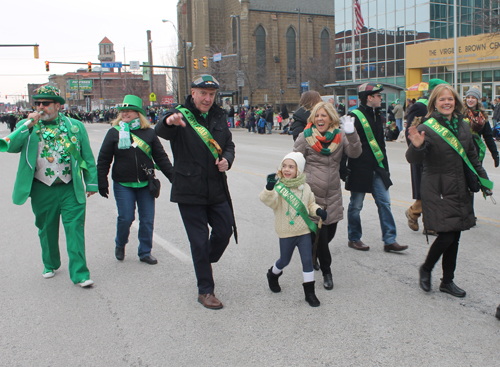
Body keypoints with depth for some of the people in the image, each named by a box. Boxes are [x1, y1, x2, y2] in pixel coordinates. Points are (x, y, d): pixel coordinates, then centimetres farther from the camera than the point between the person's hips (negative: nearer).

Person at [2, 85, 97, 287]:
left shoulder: (75, 126, 4)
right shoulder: (26, 126, 5)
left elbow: (87, 156, 8)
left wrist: (91, 182, 6)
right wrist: (28, 125, -18)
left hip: (71, 189, -1)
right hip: (42, 191, 1)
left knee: (75, 230, -4)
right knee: (46, 231, 15)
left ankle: (79, 273, 2)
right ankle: (50, 265, 37)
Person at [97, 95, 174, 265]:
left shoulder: (149, 133, 4)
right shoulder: (114, 132, 1)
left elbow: (161, 157, 9)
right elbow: (103, 160, 3)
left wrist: (173, 176, 6)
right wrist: (102, 183, 0)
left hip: (145, 184, 2)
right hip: (123, 185, -2)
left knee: (147, 219, 4)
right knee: (126, 217, -4)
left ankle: (145, 252, 20)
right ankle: (120, 245, 25)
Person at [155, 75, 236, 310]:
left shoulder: (219, 117, 10)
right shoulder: (181, 115, -9)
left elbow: (229, 144, 18)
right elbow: (160, 132, -29)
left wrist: (226, 159, -6)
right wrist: (169, 121, -54)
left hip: (217, 190, 5)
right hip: (189, 192, -5)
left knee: (225, 232, 13)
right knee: (199, 241, 1)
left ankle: (203, 265, 41)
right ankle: (205, 290, 15)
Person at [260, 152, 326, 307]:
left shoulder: (305, 188, 1)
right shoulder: (279, 187, -14)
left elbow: (310, 204, 16)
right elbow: (267, 200, -33)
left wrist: (318, 210, -4)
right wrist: (269, 187, -53)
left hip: (304, 231, 3)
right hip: (286, 233, -3)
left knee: (307, 260, 3)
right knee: (284, 260, 14)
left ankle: (309, 292, 16)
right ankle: (273, 274, 46)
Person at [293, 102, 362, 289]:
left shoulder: (340, 136, 4)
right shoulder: (305, 137, -2)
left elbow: (354, 153, -11)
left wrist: (351, 134, -26)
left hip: (333, 194, 3)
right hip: (312, 193, -3)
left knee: (330, 233, 10)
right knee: (319, 234, -4)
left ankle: (312, 252, 42)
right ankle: (326, 272, 15)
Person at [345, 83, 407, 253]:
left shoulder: (377, 115, 15)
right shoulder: (355, 116, -11)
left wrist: (385, 166, 21)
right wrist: (345, 169, -16)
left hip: (377, 169, 8)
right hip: (360, 169, -7)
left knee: (384, 202, 4)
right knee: (356, 205, 5)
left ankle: (389, 240, 9)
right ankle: (354, 239, 20)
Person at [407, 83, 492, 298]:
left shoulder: (462, 126, 9)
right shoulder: (428, 128, -11)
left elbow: (472, 157, 20)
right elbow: (413, 159, -20)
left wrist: (483, 180, 20)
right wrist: (417, 146, -41)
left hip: (459, 189, 6)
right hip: (438, 191, -6)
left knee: (454, 238, 10)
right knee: (446, 236, -9)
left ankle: (447, 281, 24)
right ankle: (426, 269, 18)